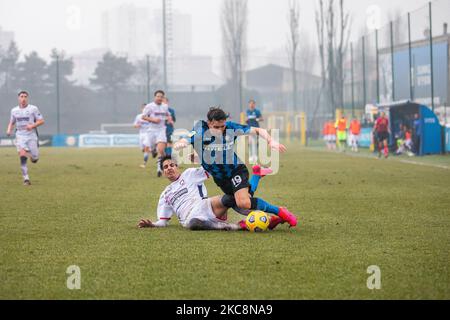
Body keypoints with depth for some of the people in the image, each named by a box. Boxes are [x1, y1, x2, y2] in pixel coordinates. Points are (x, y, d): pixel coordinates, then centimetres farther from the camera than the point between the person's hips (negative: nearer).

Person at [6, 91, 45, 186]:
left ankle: (32, 156, 37)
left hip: (31, 136, -1)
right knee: (22, 155, -19)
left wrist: (32, 125, -17)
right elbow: (11, 122, 21)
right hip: (20, 136, 1)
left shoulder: (33, 108, -1)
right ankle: (26, 178, -16)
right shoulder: (14, 110, 9)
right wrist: (9, 130, 0)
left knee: (34, 159, -3)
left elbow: (41, 121, -1)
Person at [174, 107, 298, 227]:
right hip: (219, 177, 3)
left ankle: (280, 212, -14)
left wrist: (270, 141, -31)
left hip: (236, 169, -3)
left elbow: (258, 130, -13)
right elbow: (177, 145, -31)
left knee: (243, 203, -27)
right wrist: (180, 144, -56)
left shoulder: (231, 128, -20)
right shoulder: (200, 131, -22)